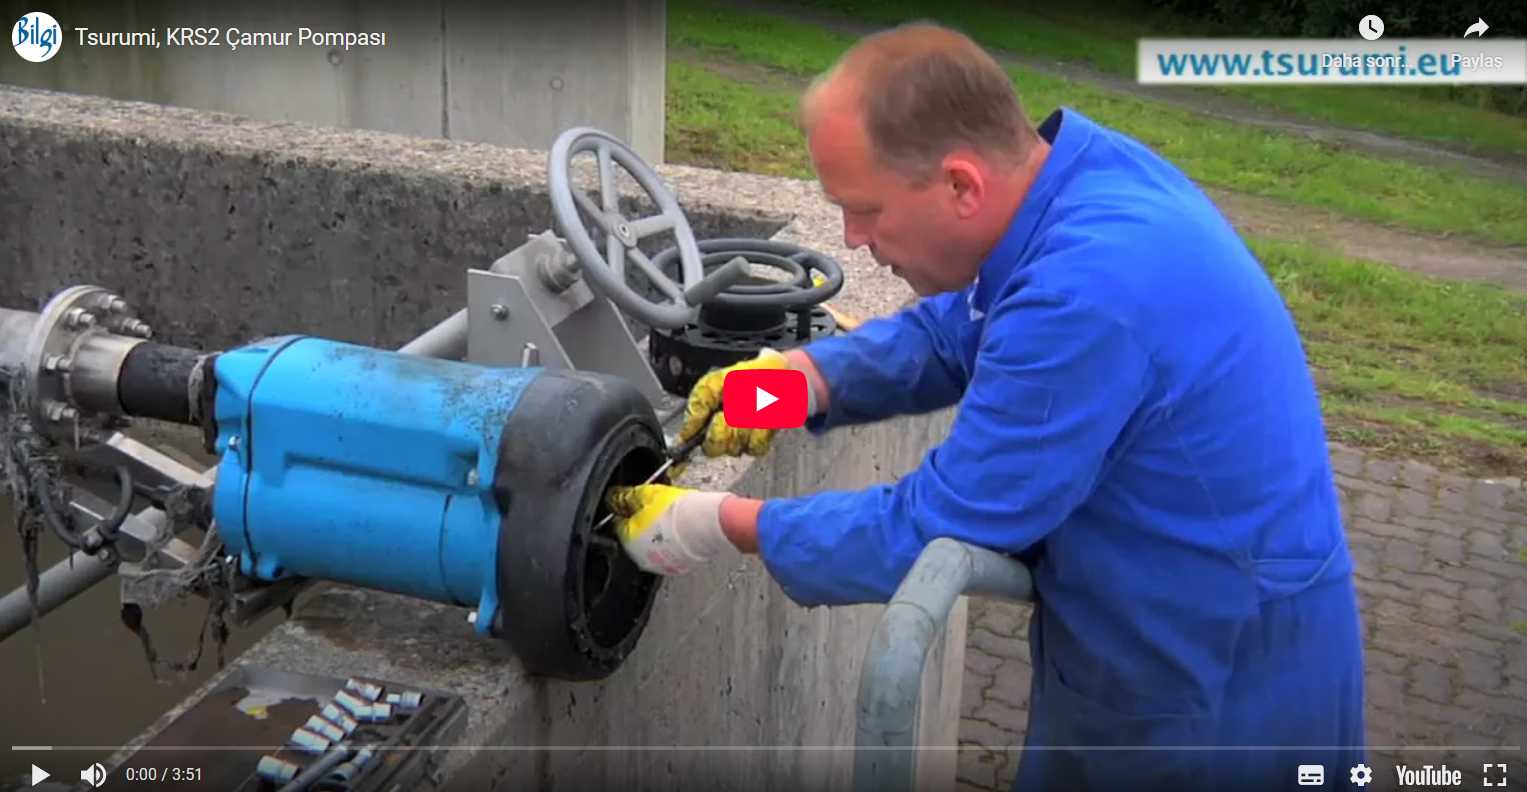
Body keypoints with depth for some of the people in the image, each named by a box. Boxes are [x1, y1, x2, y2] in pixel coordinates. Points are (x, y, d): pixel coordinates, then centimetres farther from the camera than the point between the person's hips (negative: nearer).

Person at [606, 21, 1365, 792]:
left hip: (1219, 697, -8)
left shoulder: (1088, 296, -34)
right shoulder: (1084, 166, -6)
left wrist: (715, 524, -13)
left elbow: (929, 533, -24)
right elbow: (956, 329, 10)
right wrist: (799, 375, -5)